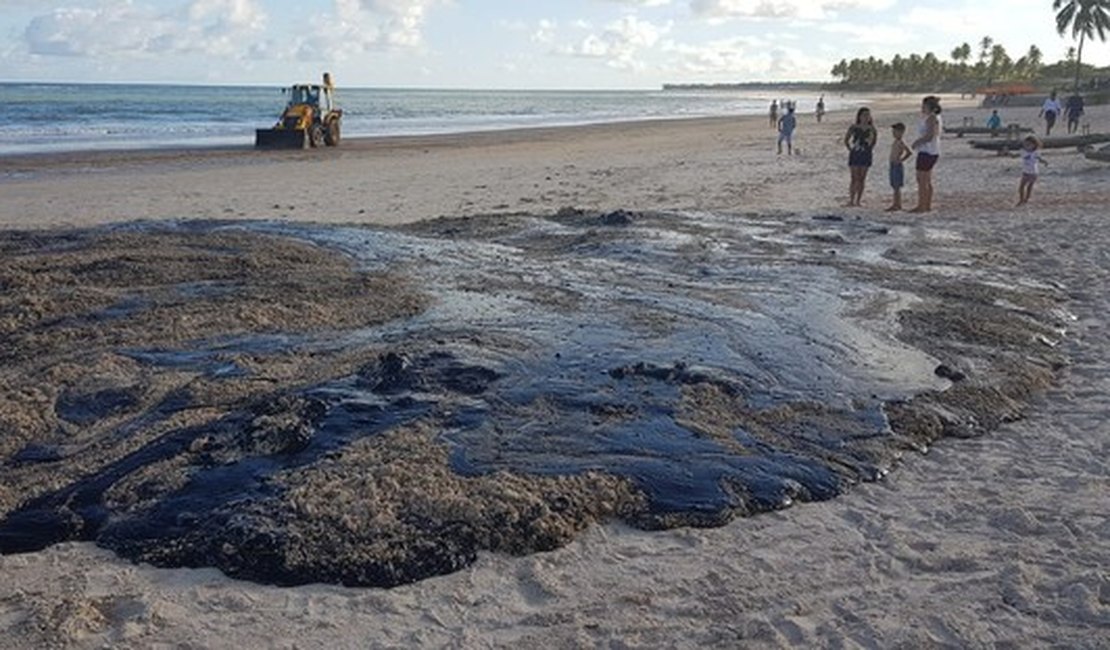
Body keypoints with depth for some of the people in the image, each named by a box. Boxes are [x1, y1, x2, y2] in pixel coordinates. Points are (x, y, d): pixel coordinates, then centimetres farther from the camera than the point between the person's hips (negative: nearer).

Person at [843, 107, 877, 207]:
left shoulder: (871, 129, 2)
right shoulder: (854, 128, -5)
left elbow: (875, 138, 19)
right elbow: (846, 140, 3)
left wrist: (871, 147, 8)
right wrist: (850, 149, -2)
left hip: (866, 155, 3)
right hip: (855, 155, -3)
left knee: (862, 179, 4)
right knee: (855, 178, -5)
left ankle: (858, 201, 10)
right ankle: (851, 201, -1)